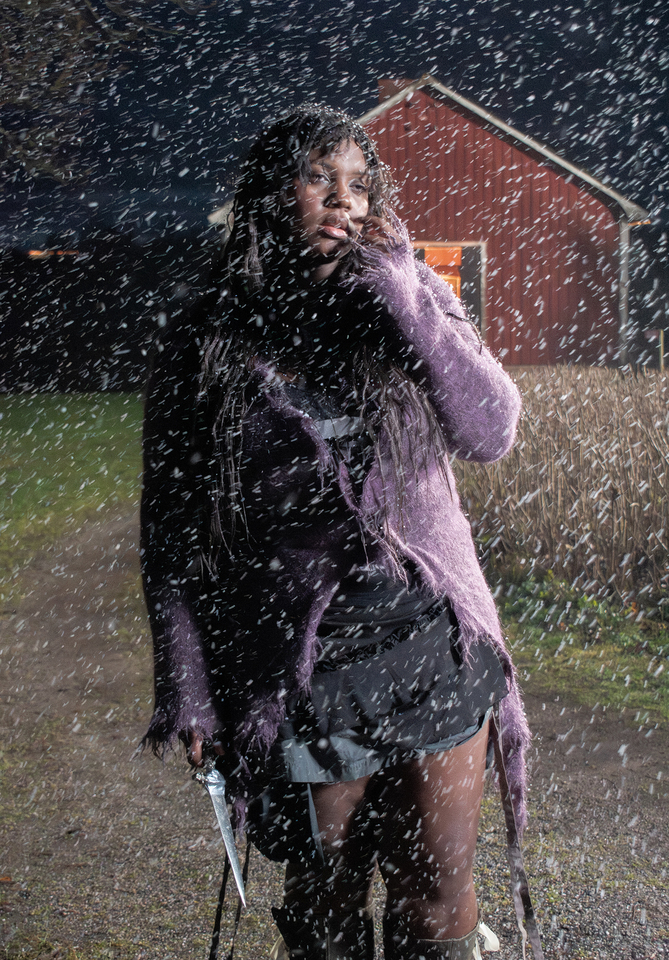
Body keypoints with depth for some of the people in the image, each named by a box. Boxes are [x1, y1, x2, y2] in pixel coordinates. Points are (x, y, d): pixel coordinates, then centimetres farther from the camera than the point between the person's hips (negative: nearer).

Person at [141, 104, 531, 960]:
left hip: (433, 641, 2)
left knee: (438, 889, 9)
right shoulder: (203, 344, -1)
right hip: (298, 667, -2)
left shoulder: (411, 301, 5)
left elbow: (492, 433, -5)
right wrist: (184, 685, -1)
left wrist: (407, 304, -13)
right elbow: (171, 531, 1)